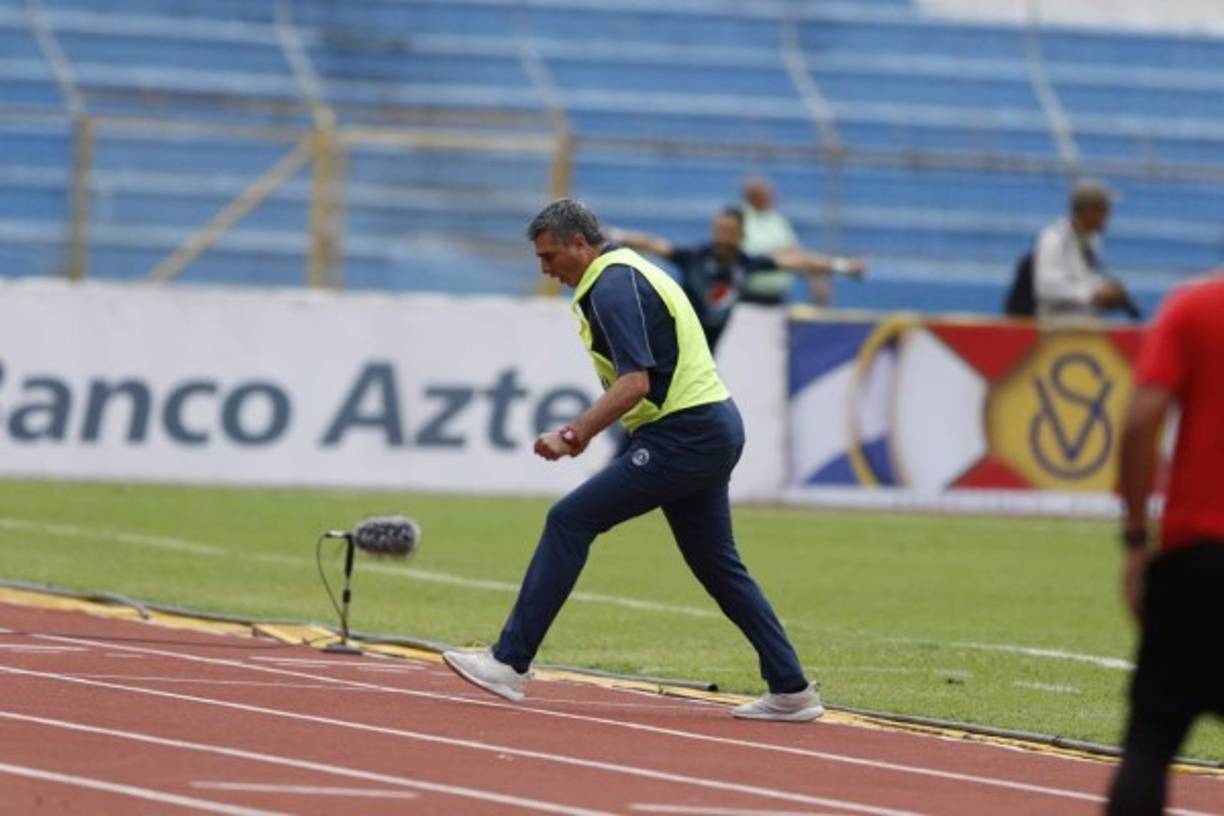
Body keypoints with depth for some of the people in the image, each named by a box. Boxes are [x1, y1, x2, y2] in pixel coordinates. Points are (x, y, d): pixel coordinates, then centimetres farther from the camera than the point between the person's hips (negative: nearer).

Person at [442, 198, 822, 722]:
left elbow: (634, 383, -23)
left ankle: (511, 663, -12)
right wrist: (584, 431, 21)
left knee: (569, 521, -10)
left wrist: (575, 436, -25)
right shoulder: (627, 272, 19)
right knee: (716, 564, 15)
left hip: (683, 438, -10)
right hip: (714, 429, 10)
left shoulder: (613, 287, -12)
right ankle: (791, 691, 14)